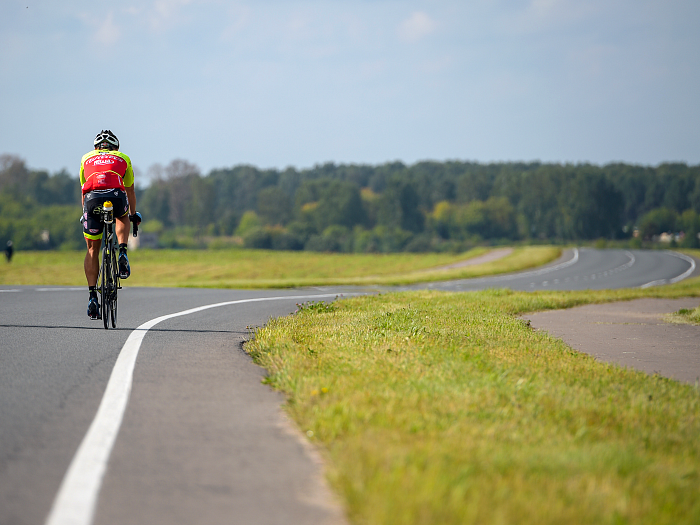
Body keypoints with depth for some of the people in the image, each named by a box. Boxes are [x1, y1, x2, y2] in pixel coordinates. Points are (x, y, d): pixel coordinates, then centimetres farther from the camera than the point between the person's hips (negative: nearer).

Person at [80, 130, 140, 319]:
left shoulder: (87, 158, 33)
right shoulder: (123, 158, 31)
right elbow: (130, 191, 42)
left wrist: (85, 214, 55)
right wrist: (133, 214, 56)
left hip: (93, 198, 0)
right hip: (116, 196, 0)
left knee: (92, 249, 14)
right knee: (122, 217, 37)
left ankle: (92, 297, 5)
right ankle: (122, 252, 11)